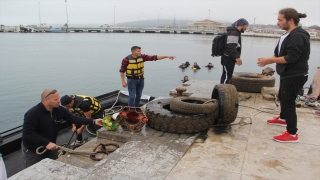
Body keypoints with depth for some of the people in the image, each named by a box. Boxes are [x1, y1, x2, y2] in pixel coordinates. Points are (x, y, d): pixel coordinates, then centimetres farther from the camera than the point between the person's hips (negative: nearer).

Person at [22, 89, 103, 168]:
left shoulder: (59, 110, -9)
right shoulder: (33, 113, -26)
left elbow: (73, 118, -9)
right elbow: (27, 133, -31)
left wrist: (93, 121, -19)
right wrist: (46, 143, -38)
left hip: (51, 147, 6)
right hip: (32, 150, -5)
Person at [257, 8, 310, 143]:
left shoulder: (298, 36, -21)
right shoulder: (288, 35, 12)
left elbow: (291, 58, -27)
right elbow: (279, 55, 14)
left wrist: (269, 60, -24)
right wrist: (268, 61, -3)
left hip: (295, 76, -11)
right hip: (287, 74, 11)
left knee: (288, 102, -8)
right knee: (282, 97, 25)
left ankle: (292, 134, 2)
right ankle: (282, 119, 48)